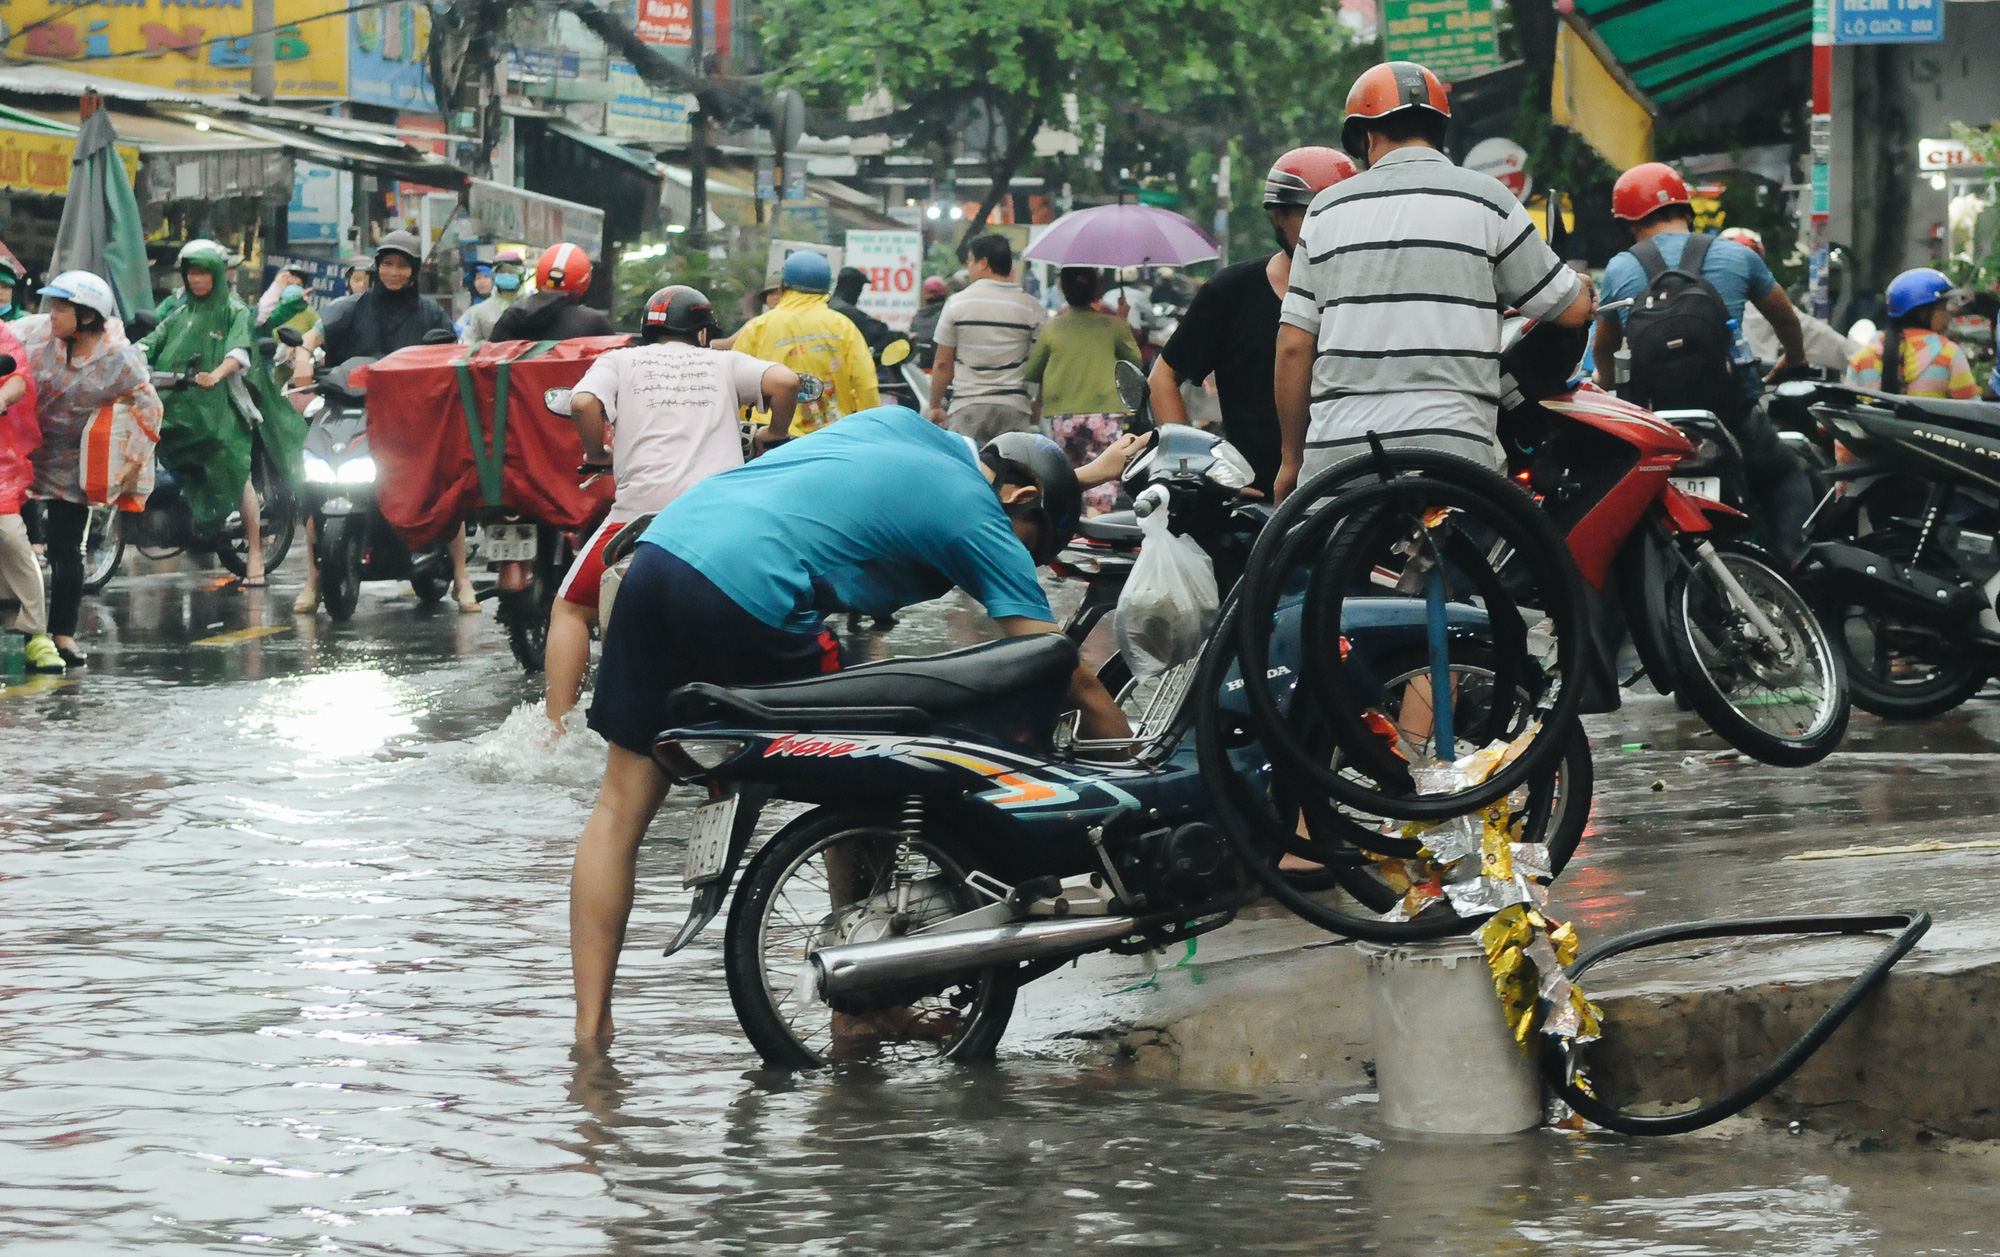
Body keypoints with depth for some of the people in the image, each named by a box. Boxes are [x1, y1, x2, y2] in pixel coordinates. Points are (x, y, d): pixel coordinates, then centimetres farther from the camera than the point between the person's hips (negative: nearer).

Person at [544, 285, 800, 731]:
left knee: (569, 610, 15)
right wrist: (777, 434, 20)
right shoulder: (724, 364, 20)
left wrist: (599, 455, 15)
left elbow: (583, 403, -3)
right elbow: (784, 381, 2)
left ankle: (555, 732, 4)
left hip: (644, 506, -1)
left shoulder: (619, 362, 18)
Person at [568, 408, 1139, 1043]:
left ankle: (590, 1031, 6)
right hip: (747, 593, -7)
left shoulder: (901, 422, 26)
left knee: (622, 808, 10)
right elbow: (1073, 676, 7)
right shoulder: (981, 524, 7)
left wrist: (1086, 473, 63)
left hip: (661, 543, 7)